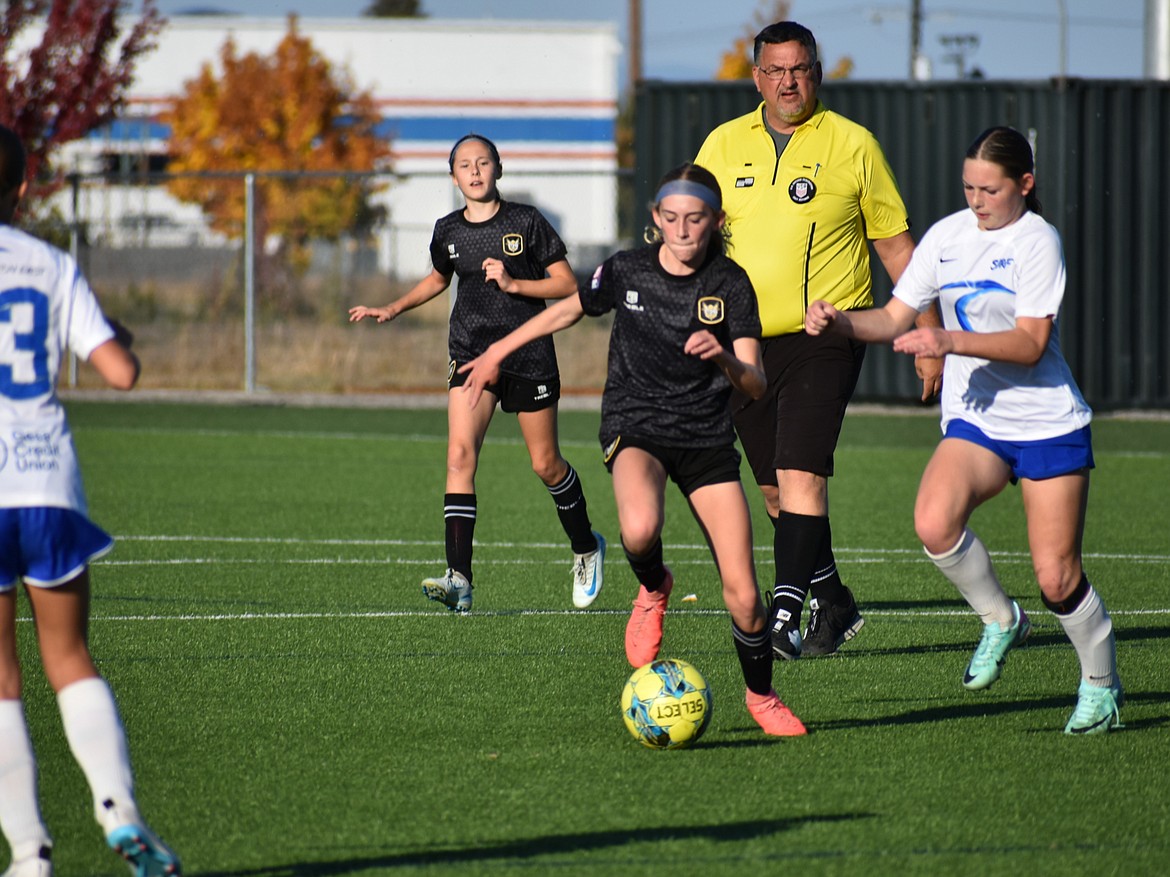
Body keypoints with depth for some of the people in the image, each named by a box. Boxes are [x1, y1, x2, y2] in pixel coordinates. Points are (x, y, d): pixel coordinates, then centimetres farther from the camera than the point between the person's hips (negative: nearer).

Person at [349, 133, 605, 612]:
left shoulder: (526, 222, -6)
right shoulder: (448, 231, 5)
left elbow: (567, 284, -4)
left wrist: (513, 284, -16)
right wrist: (393, 309, 16)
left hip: (529, 354, -2)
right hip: (471, 353, 2)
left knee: (546, 465, 8)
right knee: (460, 453, -17)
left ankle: (586, 548, 36)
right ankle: (459, 578, -24)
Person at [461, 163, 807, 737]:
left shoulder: (731, 285, -6)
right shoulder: (627, 272, -4)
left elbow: (755, 386, -11)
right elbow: (569, 311, 16)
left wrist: (725, 358, -33)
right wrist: (496, 353, 23)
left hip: (706, 439, 1)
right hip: (635, 429, 0)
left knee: (743, 596, -7)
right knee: (640, 529, -37)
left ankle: (762, 697, 20)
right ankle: (653, 589, -1)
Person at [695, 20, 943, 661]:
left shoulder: (852, 145, 0)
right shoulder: (724, 145, 8)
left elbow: (896, 247, 5)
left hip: (823, 338, -4)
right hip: (744, 343, 4)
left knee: (800, 476, -17)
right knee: (776, 490, 10)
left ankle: (784, 614, -21)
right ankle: (832, 603, 26)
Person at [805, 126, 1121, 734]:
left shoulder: (1037, 240, -11)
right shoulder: (947, 236, 5)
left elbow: (1030, 343, -18)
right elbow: (895, 318, 9)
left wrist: (949, 342, -28)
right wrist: (839, 322, -10)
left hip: (1050, 425, -4)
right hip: (974, 422, 4)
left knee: (1056, 578, -5)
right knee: (933, 523, -26)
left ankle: (1101, 683, 22)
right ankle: (1000, 620, -1)